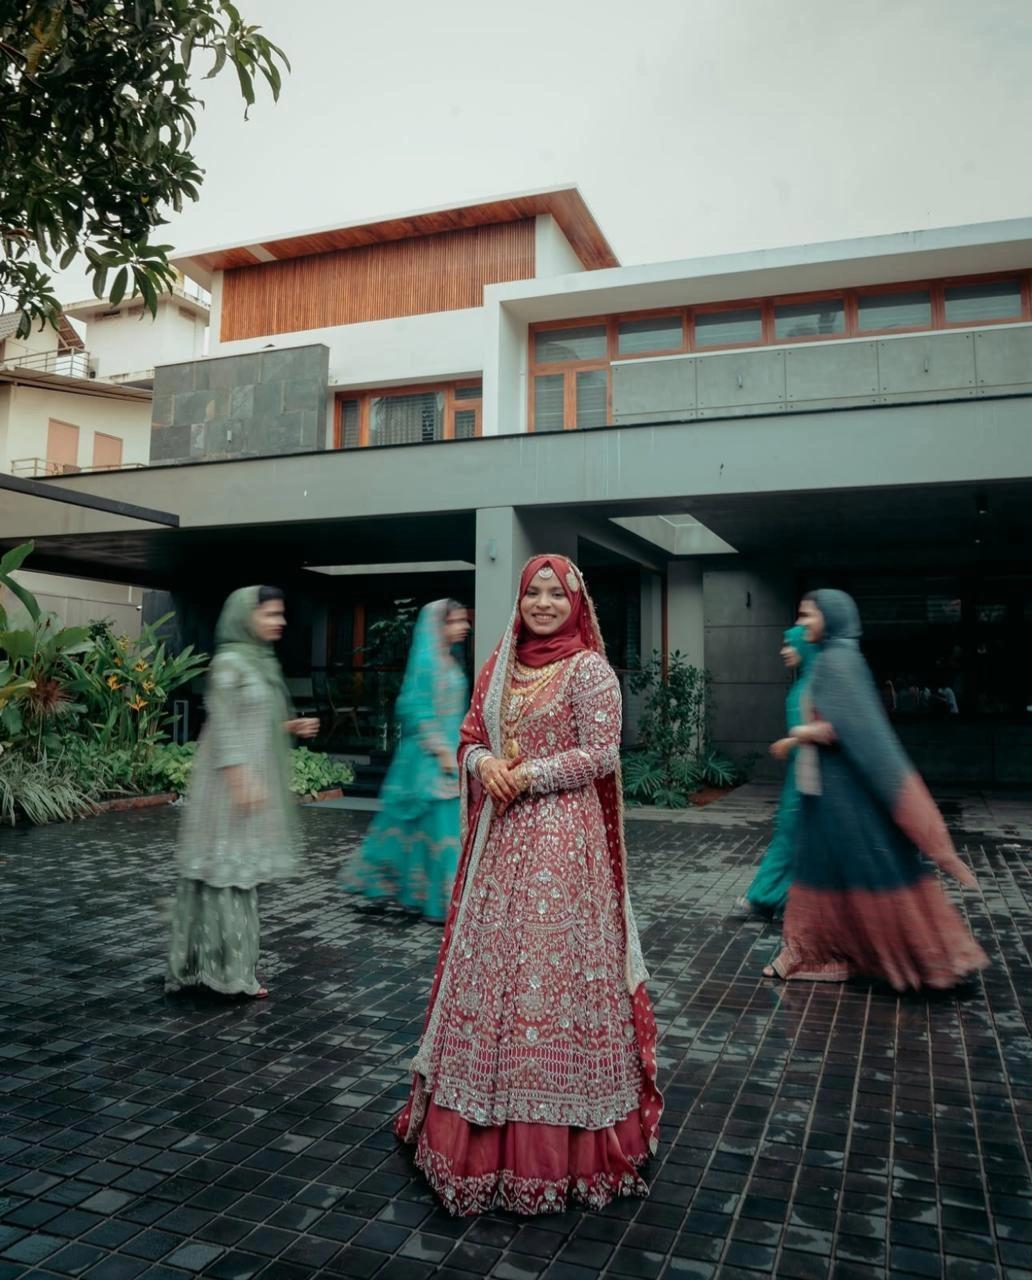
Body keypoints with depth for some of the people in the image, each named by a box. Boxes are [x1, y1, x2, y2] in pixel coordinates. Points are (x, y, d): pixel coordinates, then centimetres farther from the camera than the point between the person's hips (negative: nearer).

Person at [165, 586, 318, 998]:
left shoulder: (263, 661, 13)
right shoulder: (230, 661, -14)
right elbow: (224, 726, -18)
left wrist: (290, 727, 7)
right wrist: (241, 779, -22)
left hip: (254, 777, 9)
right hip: (233, 783, -9)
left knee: (239, 869, 13)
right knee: (227, 868, -2)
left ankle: (207, 963, 23)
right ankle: (225, 969, 8)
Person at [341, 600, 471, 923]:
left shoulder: (450, 661, 13)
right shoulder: (426, 660, -13)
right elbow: (418, 711, -18)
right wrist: (442, 751, -19)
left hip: (449, 754, 9)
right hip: (430, 759, -9)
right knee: (438, 827, -3)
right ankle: (439, 901, 7)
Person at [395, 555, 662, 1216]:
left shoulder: (589, 669, -7)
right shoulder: (500, 664, 11)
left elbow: (601, 753, -10)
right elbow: (471, 736, 13)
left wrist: (529, 775, -16)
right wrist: (484, 763, -9)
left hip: (563, 837, -6)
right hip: (501, 836, 6)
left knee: (550, 963, -1)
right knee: (490, 963, 12)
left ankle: (554, 1137, 16)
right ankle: (486, 1122, 30)